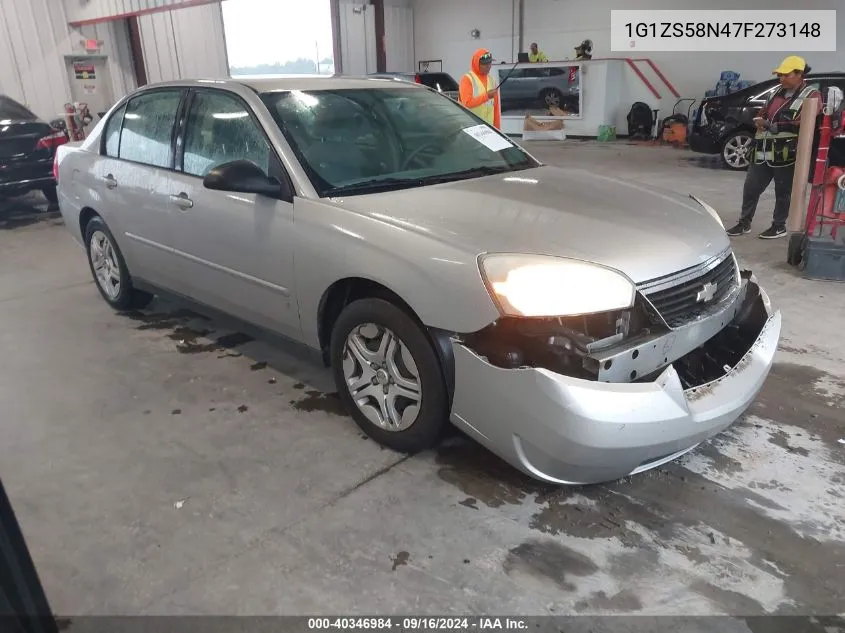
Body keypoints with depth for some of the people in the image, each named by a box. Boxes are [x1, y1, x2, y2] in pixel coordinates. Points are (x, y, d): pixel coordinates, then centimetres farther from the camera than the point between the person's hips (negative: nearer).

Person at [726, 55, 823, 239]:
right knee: (751, 187, 7)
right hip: (763, 151, 6)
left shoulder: (811, 95, -4)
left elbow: (802, 123, -17)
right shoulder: (777, 93, 17)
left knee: (783, 192, 5)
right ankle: (744, 223, 20)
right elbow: (762, 113, 25)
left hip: (786, 153, -6)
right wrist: (759, 120, -1)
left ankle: (779, 227, 18)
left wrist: (772, 126, -19)